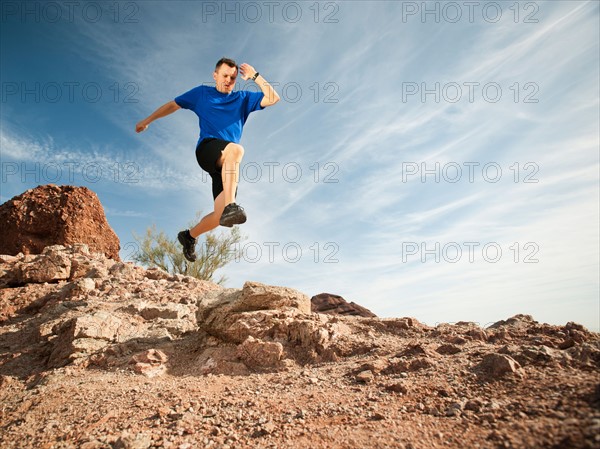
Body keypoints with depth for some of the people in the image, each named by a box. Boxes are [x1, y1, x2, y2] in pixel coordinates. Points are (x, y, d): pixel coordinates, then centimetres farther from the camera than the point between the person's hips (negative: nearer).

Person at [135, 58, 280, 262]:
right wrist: (148, 120, 28)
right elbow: (173, 105, 27)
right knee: (236, 149, -39)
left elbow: (273, 98, 10)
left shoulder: (243, 98, 21)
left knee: (219, 216, -8)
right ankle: (230, 206, -51)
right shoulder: (202, 93, 18)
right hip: (207, 149, -3)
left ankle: (190, 236, 20)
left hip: (229, 165, 3)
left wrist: (255, 76, 5)